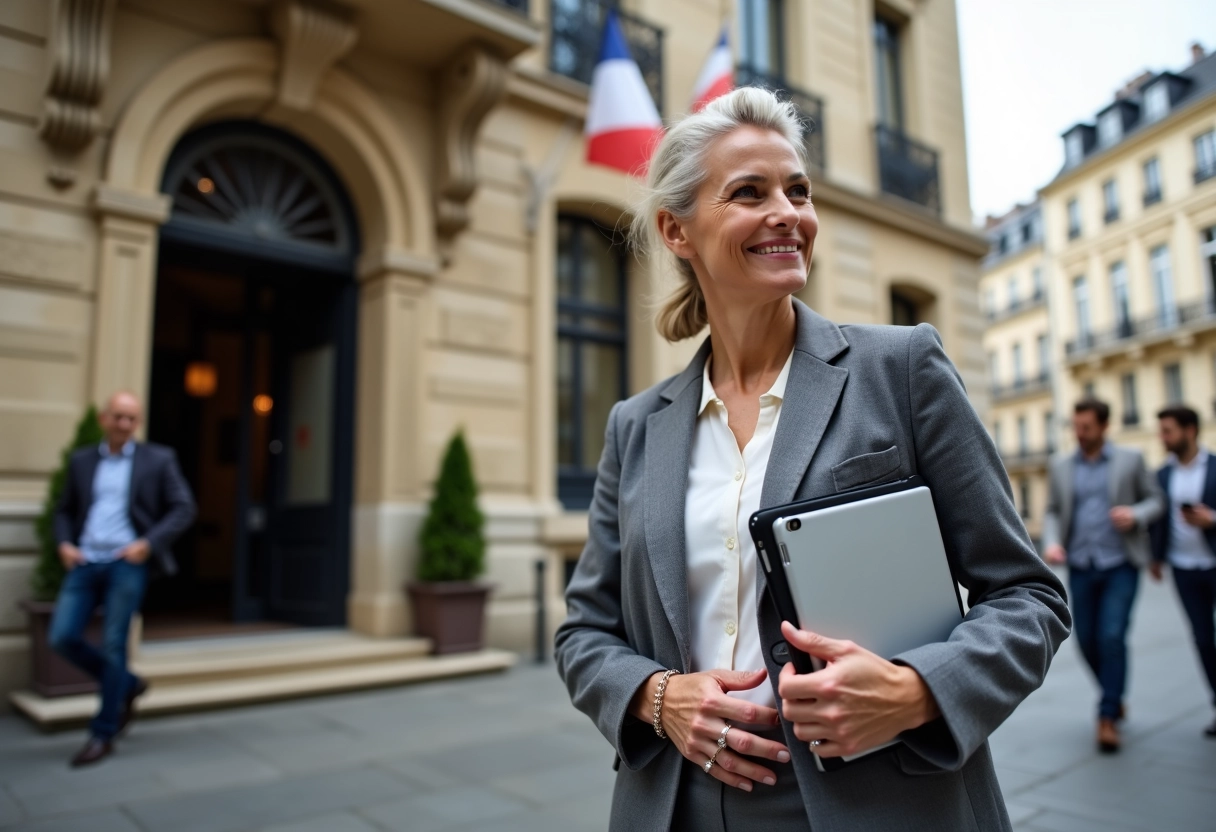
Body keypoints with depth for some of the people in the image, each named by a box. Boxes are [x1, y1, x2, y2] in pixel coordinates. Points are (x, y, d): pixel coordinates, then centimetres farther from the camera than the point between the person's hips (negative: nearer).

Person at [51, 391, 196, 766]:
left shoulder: (158, 459, 1)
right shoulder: (81, 460, 13)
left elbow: (184, 509, -2)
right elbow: (65, 511, 19)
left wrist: (148, 543, -14)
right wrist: (64, 544, 0)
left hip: (128, 564, -4)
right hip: (85, 563, 4)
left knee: (113, 644, -4)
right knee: (63, 638, -5)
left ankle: (103, 734, 9)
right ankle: (127, 685, 19)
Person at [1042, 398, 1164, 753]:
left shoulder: (1131, 460, 2)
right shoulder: (1061, 466, 7)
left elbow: (1155, 499, 5)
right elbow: (1053, 510, 10)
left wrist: (1135, 515, -16)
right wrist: (1052, 541, -8)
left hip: (1121, 565, -3)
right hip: (1081, 567, 3)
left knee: (1112, 636, -12)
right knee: (1087, 640, 6)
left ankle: (1108, 717, 1)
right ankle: (1115, 696, 33)